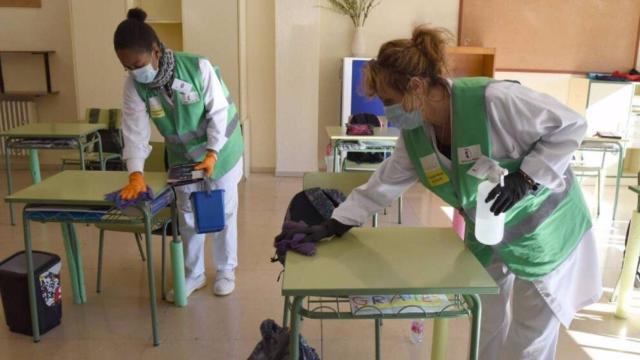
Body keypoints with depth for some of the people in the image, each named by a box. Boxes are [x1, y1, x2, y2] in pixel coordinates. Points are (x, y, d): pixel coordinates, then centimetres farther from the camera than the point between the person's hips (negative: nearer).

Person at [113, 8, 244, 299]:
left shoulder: (198, 67, -28)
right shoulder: (134, 84, -17)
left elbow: (218, 112, -21)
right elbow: (135, 130, -18)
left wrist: (212, 154, -27)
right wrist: (136, 173, -29)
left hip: (220, 151, -3)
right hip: (183, 158, 4)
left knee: (223, 212, 9)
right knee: (188, 217, 12)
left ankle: (226, 270, 29)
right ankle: (193, 274, 30)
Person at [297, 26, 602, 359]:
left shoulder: (494, 100, -33)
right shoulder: (413, 135, -11)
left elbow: (570, 125, -22)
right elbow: (384, 182, 0)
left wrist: (525, 179, -31)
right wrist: (336, 223, -1)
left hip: (542, 228, -5)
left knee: (532, 331, 8)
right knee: (487, 322, 19)